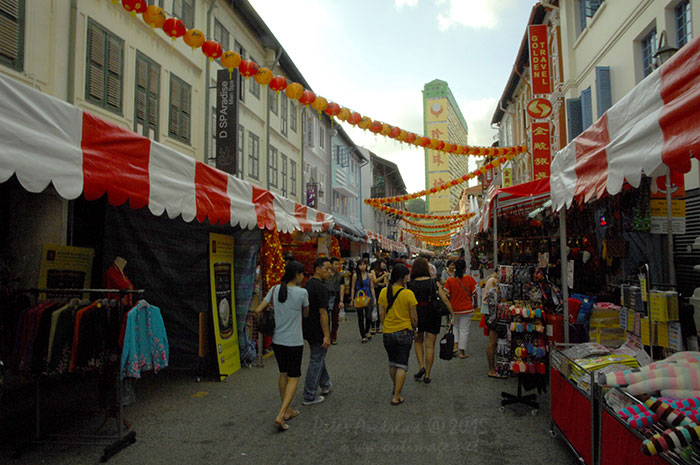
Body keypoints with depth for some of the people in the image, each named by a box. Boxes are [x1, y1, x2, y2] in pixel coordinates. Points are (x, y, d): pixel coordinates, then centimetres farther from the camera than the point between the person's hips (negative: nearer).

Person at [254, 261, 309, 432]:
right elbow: (305, 314, 2)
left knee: (283, 374, 20)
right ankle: (280, 416, -5)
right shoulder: (302, 292, -14)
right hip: (294, 342, -5)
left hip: (277, 340, 5)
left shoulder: (275, 289, -2)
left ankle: (287, 410, 31)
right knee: (293, 377, 6)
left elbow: (258, 310, -1)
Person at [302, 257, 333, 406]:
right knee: (316, 361, 1)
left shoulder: (307, 284, 8)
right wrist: (327, 336, -22)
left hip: (308, 330, 9)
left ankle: (325, 385, 40)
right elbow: (322, 312, -24)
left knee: (319, 357, 24)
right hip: (318, 331, -9)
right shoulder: (321, 288, -21)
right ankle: (309, 397, 10)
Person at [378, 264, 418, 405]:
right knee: (402, 365, 5)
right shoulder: (408, 293, -14)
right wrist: (414, 328, 10)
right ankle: (396, 397, 5)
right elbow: (413, 317, -8)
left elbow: (381, 314, 1)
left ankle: (396, 388, 39)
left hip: (387, 333, 4)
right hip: (404, 332, -4)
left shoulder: (384, 292, -4)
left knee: (392, 363, 22)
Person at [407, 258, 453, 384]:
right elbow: (445, 300, -8)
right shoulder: (434, 282, -6)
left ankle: (421, 367, 7)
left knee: (418, 341, 23)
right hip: (433, 316, 0)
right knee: (430, 345, 9)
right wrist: (452, 315, 0)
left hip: (417, 316, 0)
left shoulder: (410, 285, -7)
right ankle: (427, 375, 14)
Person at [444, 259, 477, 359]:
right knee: (464, 330, 7)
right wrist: (475, 304, 11)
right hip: (467, 309, -1)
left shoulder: (450, 280, -8)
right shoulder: (470, 279, -9)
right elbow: (474, 294, -5)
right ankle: (462, 352, 9)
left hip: (454, 309, 1)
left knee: (455, 328, 21)